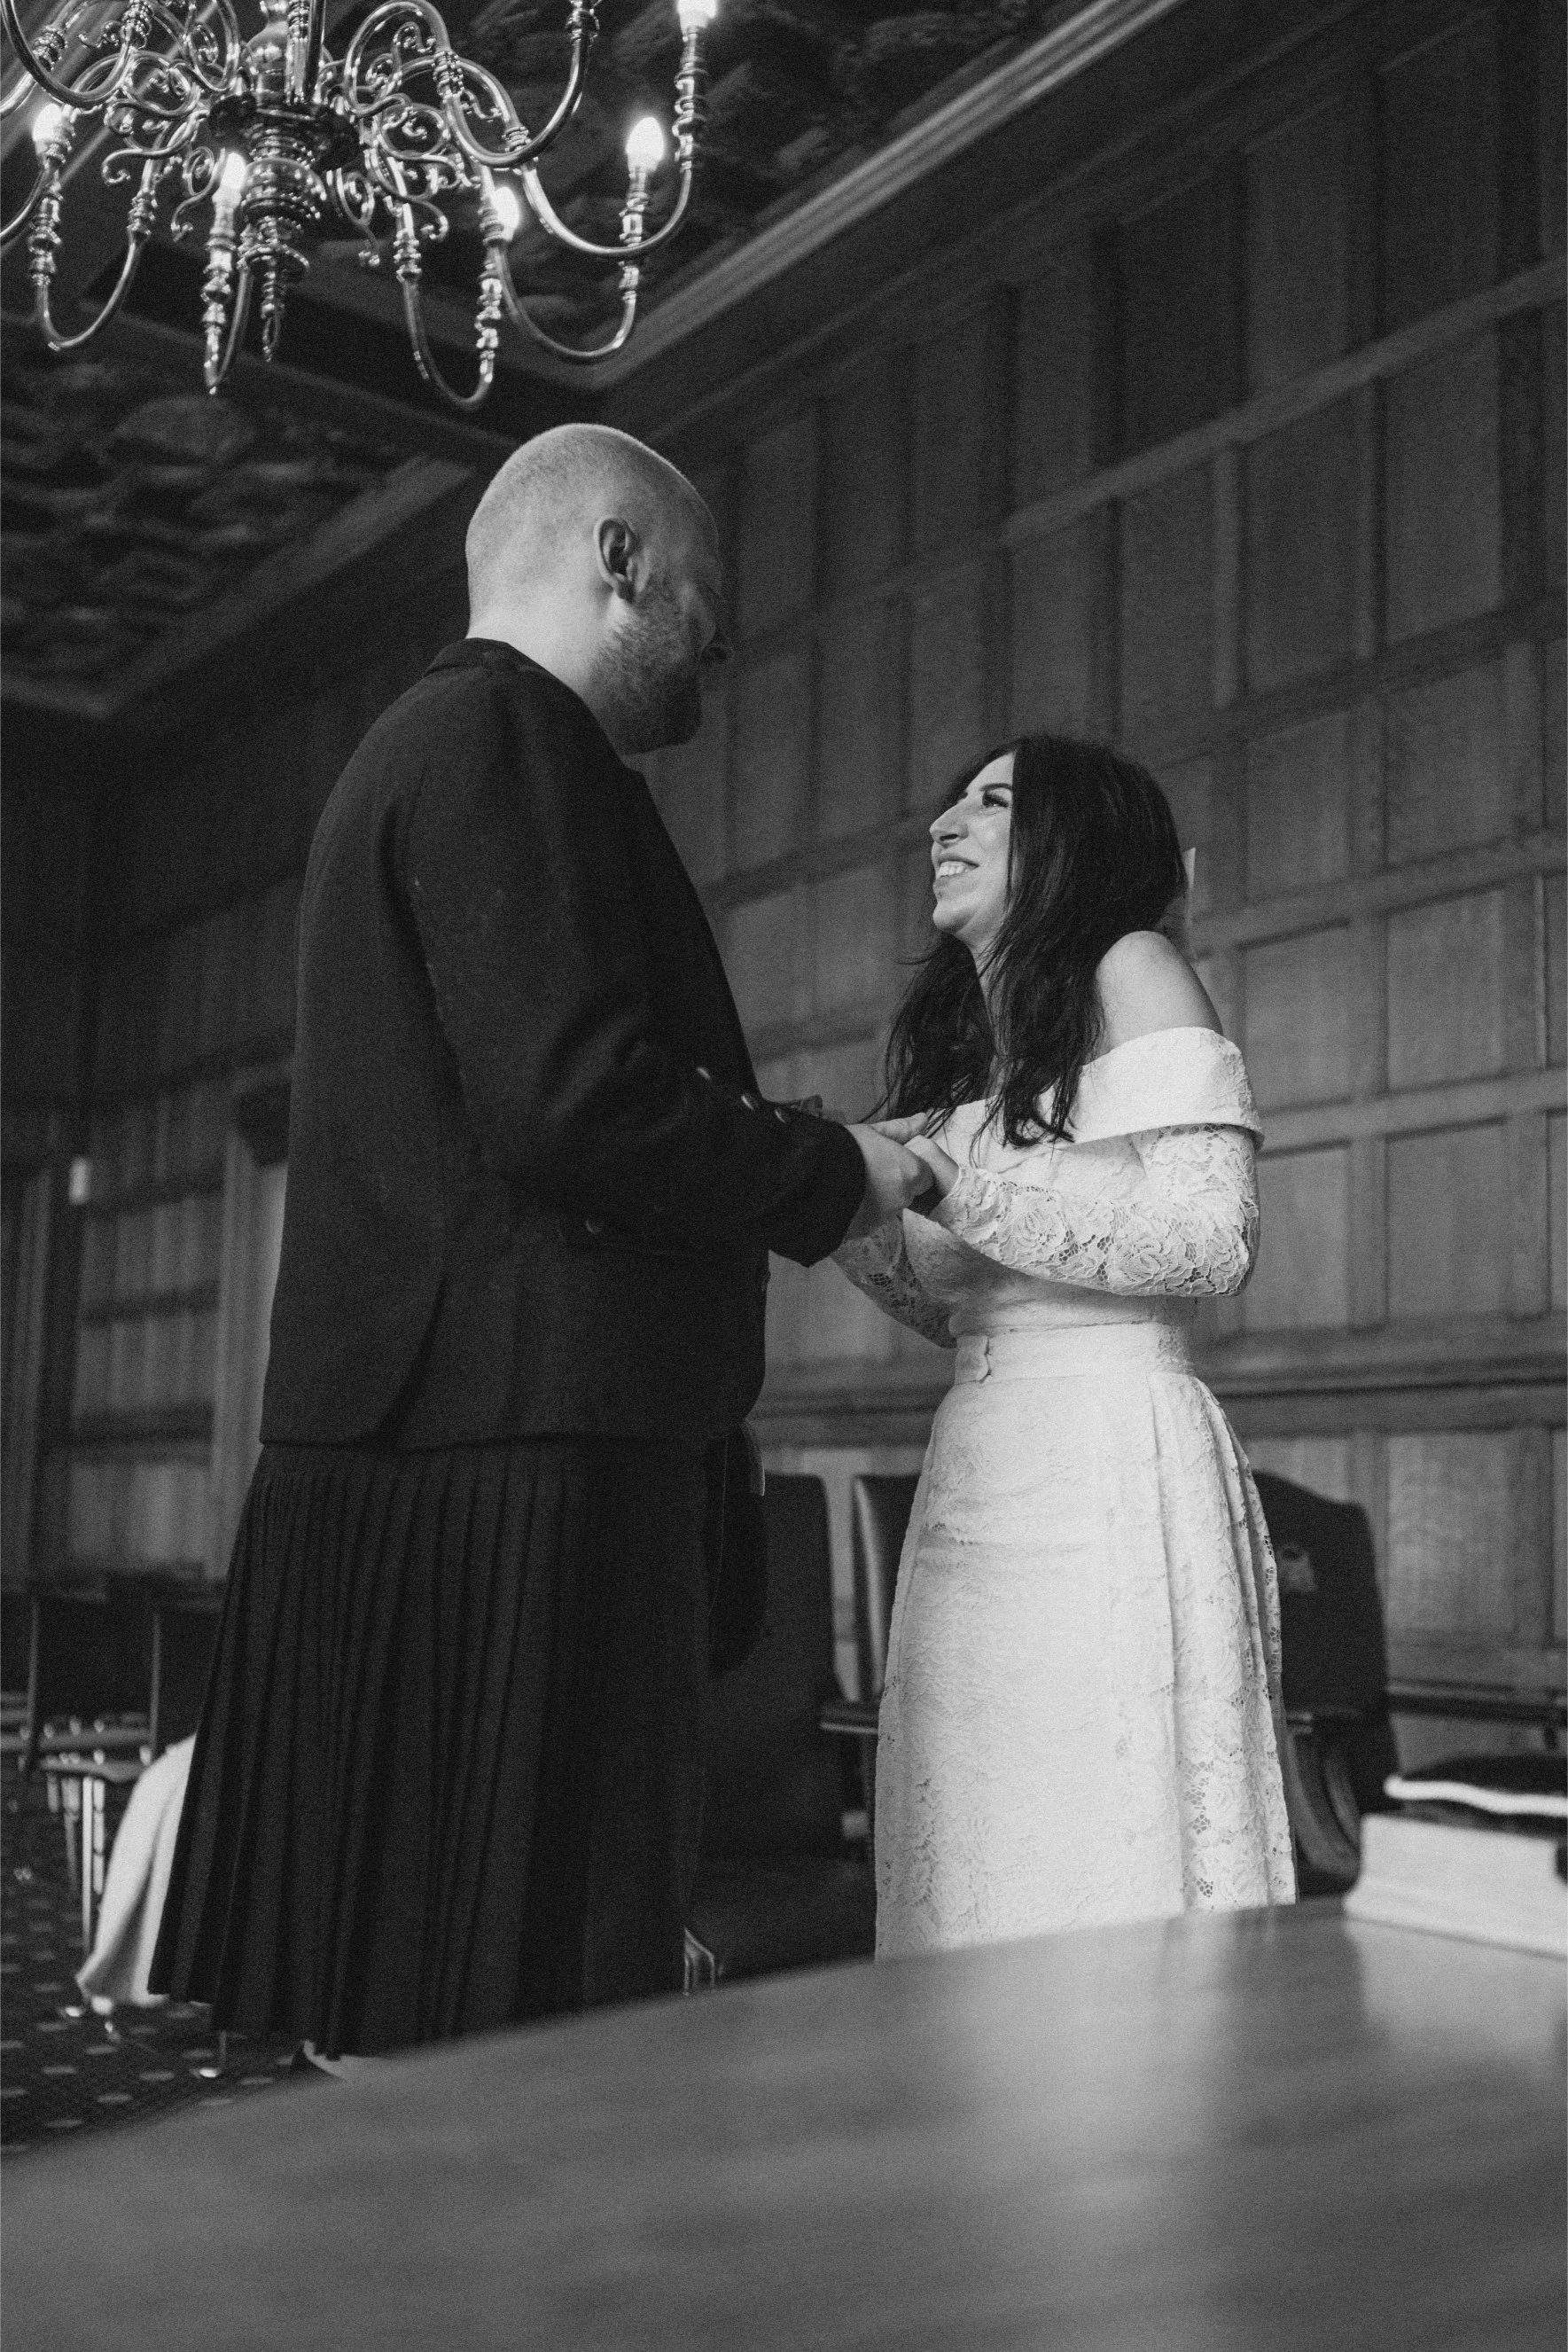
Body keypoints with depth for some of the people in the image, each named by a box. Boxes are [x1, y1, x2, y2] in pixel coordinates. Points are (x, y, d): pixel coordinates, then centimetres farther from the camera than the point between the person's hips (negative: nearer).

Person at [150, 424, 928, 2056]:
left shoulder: (423, 742, 25)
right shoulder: (506, 735, -7)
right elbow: (569, 1099, -20)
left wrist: (791, 1171, 20)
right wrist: (833, 1176, -4)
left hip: (403, 1453, 10)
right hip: (517, 1445, -10)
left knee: (395, 2019, 13)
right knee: (496, 2083, -6)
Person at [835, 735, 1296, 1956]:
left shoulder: (1132, 969, 0)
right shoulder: (969, 1034, 22)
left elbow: (1212, 1234, -12)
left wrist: (959, 1171, -11)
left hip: (1112, 1477, -7)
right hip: (979, 1483, 7)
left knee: (1108, 1874, -5)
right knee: (985, 1876, 6)